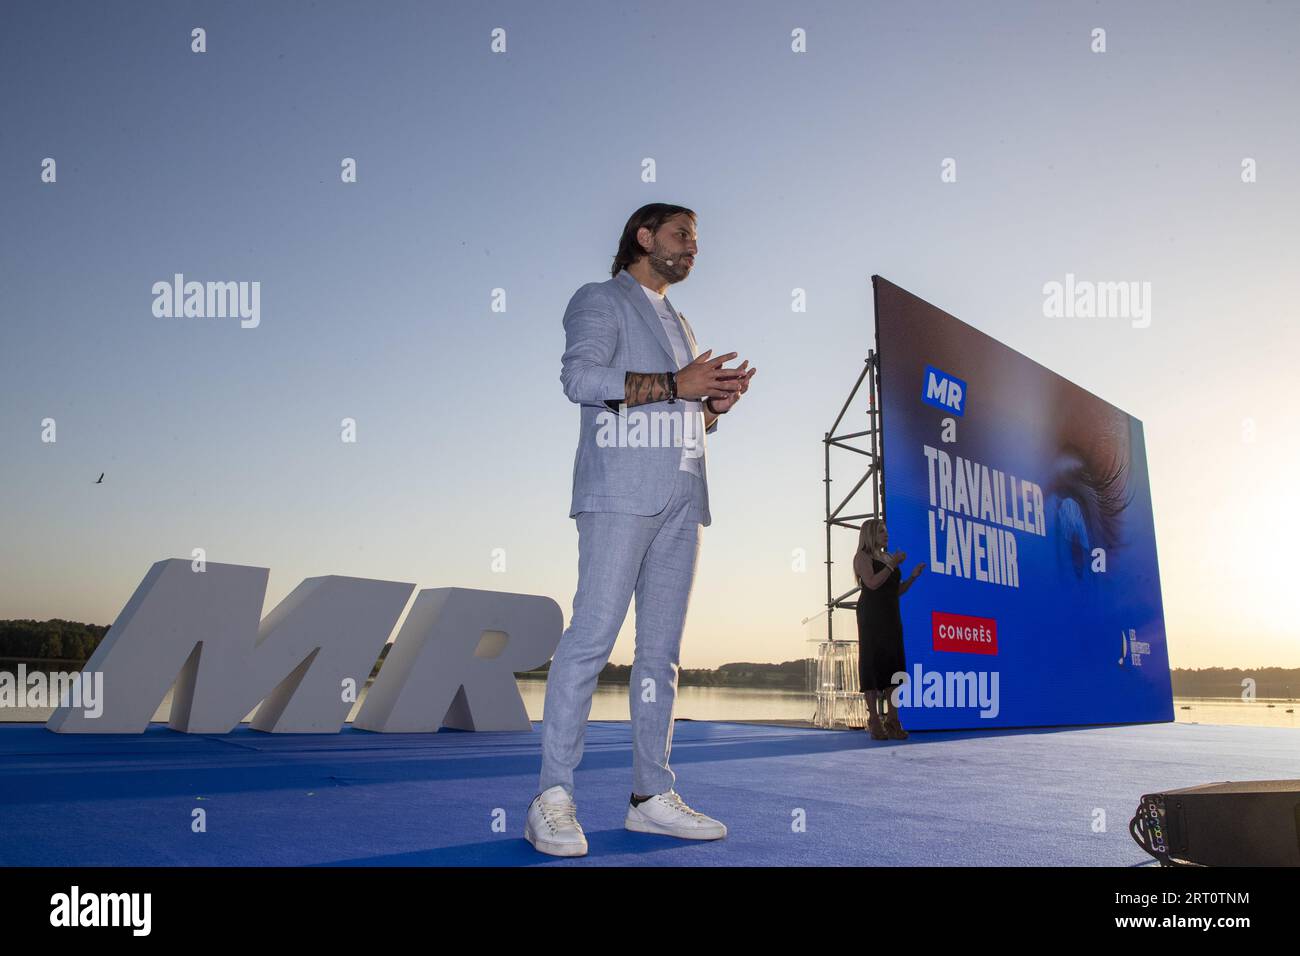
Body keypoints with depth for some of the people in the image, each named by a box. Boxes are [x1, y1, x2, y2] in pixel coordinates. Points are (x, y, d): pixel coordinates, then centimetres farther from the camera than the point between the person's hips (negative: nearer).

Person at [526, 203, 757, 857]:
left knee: (661, 647, 4)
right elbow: (580, 377, -12)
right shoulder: (601, 300, 6)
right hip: (621, 489, -8)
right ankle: (552, 801, -12)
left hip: (681, 496, 8)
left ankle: (651, 795, 7)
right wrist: (676, 385, -12)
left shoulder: (678, 325, 30)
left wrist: (716, 403, 10)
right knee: (594, 631, -15)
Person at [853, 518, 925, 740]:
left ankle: (893, 721, 5)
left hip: (891, 616, 7)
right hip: (871, 615, -7)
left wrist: (913, 576, 5)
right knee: (872, 663, -7)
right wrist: (892, 565, -14)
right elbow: (872, 583, -17)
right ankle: (874, 722, -6)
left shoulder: (888, 558, 20)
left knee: (894, 663, 3)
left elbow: (897, 591, 19)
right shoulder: (862, 557, -1)